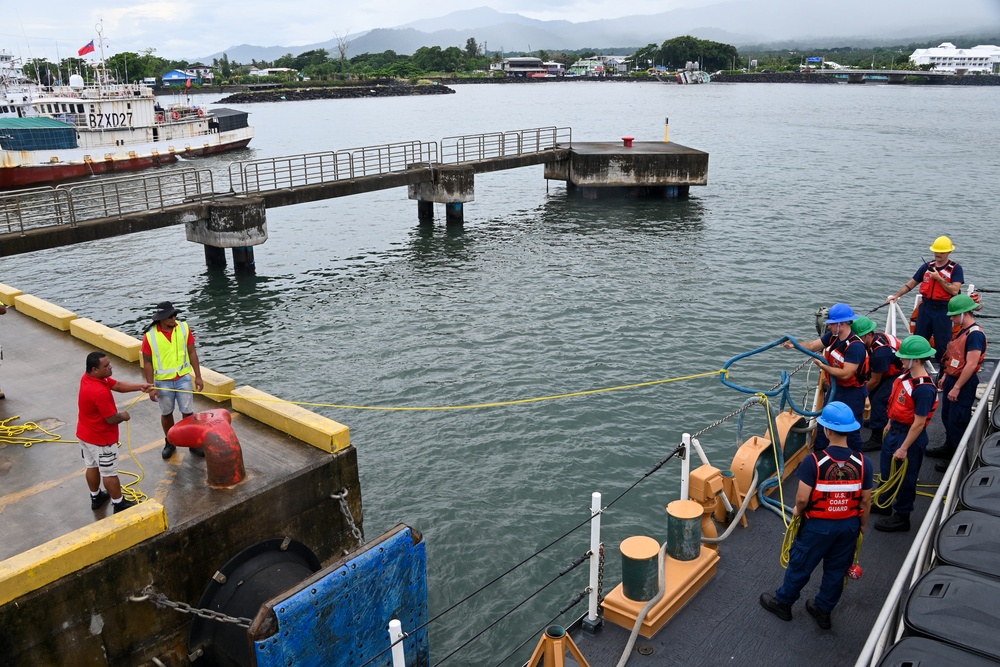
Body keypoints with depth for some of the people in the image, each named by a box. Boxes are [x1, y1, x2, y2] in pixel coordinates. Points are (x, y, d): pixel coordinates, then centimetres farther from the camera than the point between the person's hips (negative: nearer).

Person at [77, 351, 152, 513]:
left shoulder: (88, 377, -6)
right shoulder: (100, 392, -35)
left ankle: (96, 497, 42)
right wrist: (124, 416, -6)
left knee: (92, 466, 24)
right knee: (109, 473, 7)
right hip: (101, 438, -9)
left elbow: (118, 385, 2)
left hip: (86, 433, 9)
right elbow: (112, 419, -27)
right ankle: (119, 504, 21)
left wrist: (140, 386, -6)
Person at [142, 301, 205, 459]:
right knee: (166, 413, 15)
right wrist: (151, 387, -10)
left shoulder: (184, 328, -8)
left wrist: (198, 377, -1)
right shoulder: (150, 335, -14)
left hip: (183, 378, 1)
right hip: (163, 382, -1)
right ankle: (170, 443, 33)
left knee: (188, 412, 6)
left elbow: (192, 353, -1)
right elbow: (147, 362, -8)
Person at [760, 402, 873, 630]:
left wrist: (797, 510, 1)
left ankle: (782, 603, 35)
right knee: (837, 570, 21)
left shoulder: (814, 461, -26)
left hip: (818, 525, -3)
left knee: (800, 565, 16)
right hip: (849, 525, 3)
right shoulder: (863, 463, -14)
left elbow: (802, 498, -22)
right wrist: (863, 523, 14)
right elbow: (866, 500, -3)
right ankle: (823, 610, 38)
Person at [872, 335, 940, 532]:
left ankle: (901, 517, 26)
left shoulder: (924, 388, -29)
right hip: (895, 430, 9)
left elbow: (919, 423, -25)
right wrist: (889, 425, 20)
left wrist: (904, 448, -20)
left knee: (905, 477, 8)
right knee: (887, 470, 25)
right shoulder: (907, 374, -2)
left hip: (910, 435, -9)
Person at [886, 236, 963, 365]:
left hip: (943, 310, -5)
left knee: (942, 344, 1)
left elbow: (955, 290, -16)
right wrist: (897, 295, 9)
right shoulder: (927, 267, 8)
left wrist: (939, 278, -16)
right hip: (926, 308, 5)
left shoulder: (955, 269, -6)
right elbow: (912, 283, 15)